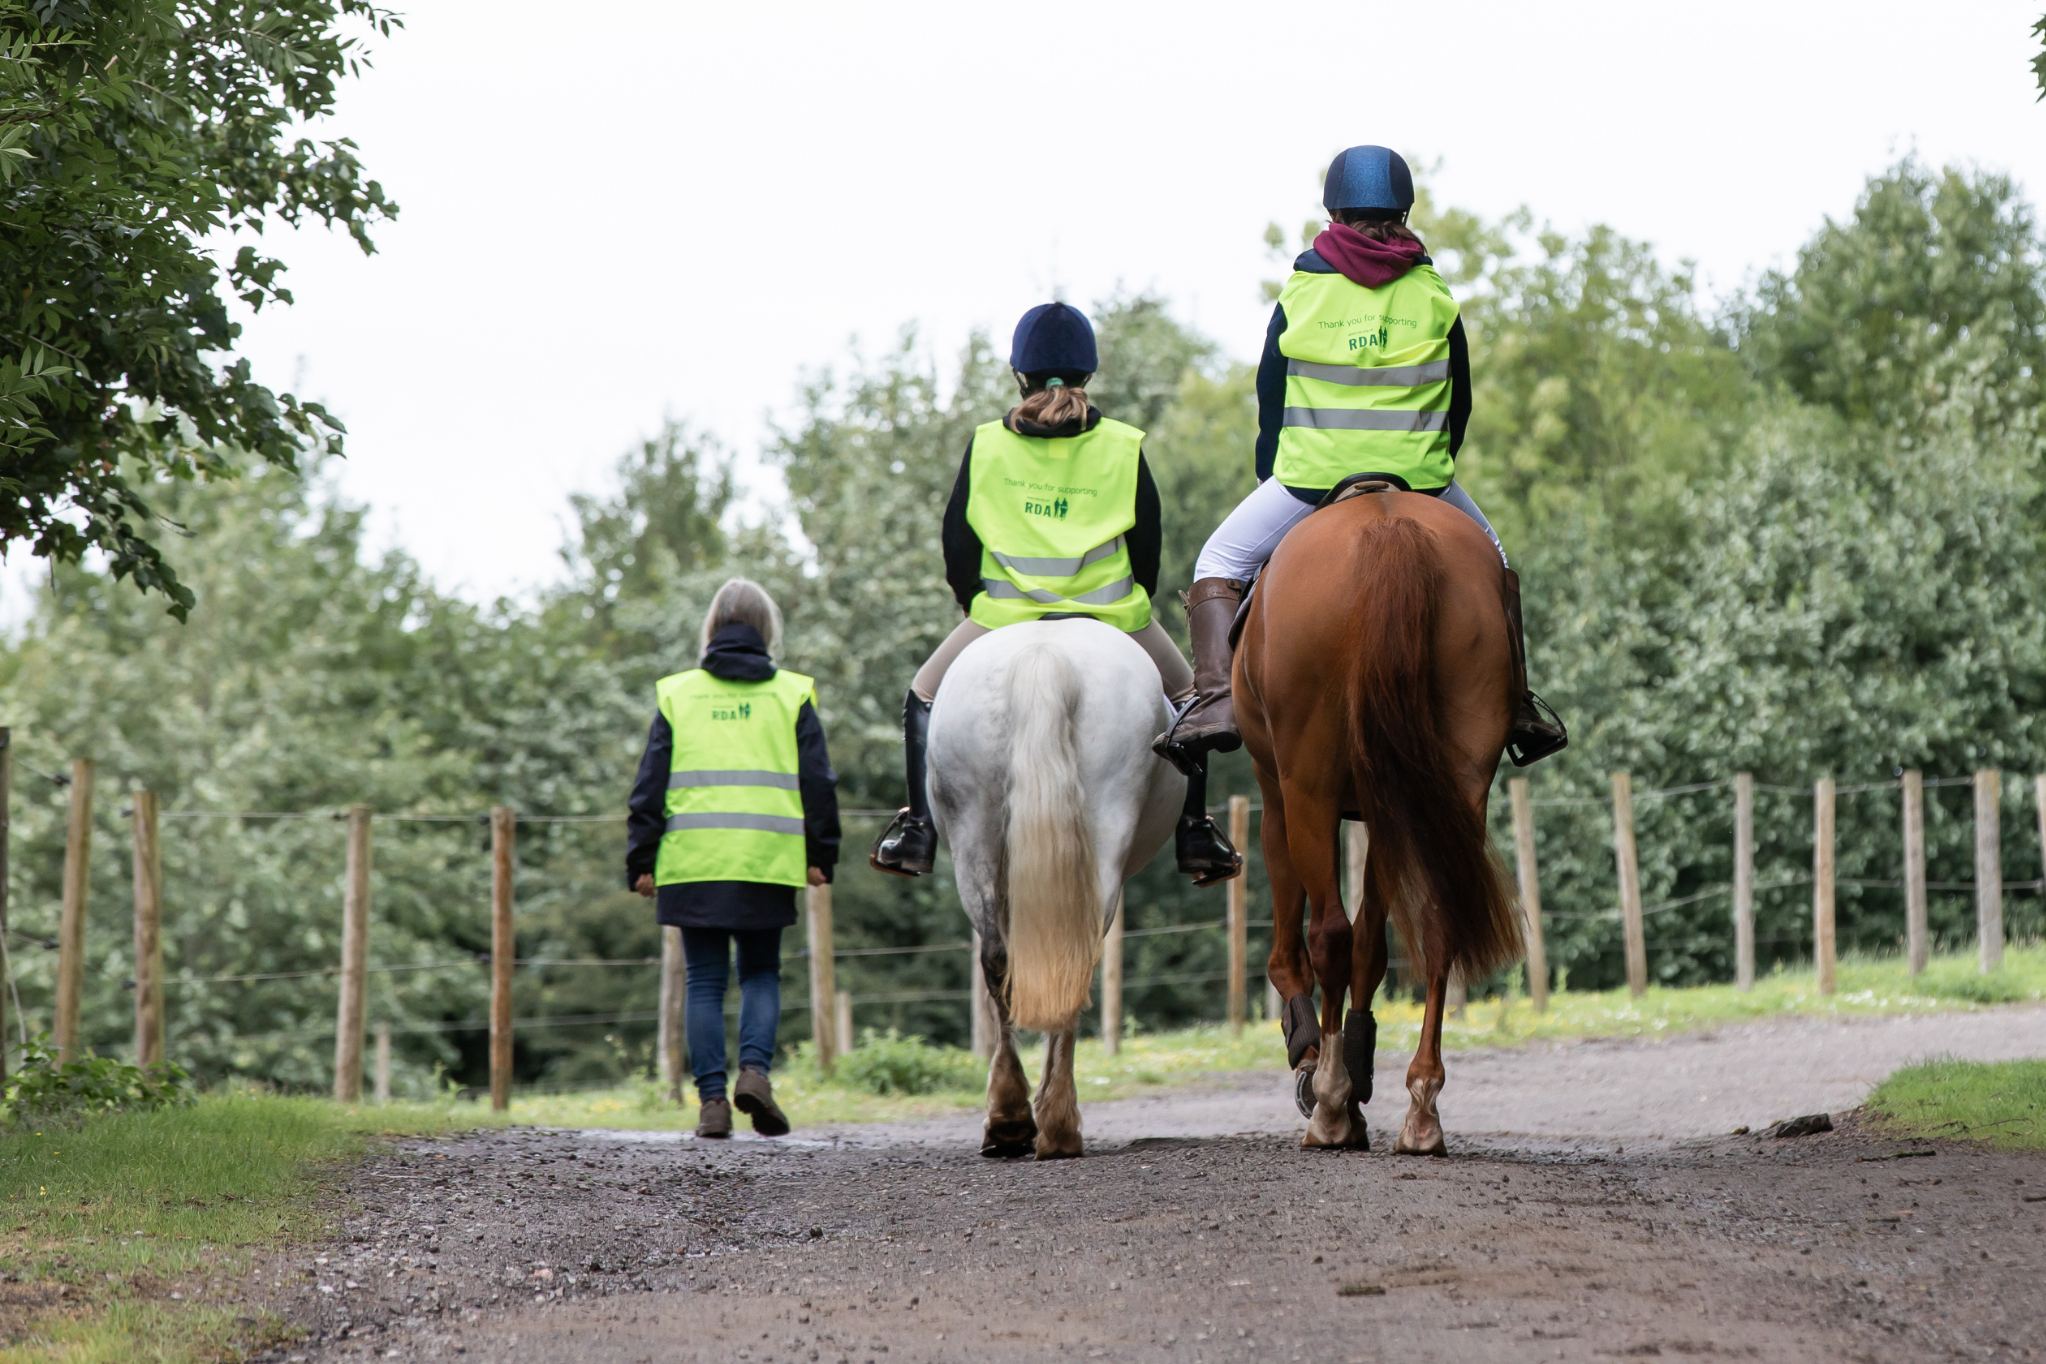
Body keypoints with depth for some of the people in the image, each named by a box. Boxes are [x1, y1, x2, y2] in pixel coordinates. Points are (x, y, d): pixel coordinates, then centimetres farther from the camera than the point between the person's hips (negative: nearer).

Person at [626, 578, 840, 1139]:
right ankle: (755, 1067, -11)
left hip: (693, 860, 0)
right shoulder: (792, 694, 6)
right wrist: (820, 855, 12)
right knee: (761, 973, 13)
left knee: (705, 981, 6)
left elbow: (650, 784, 6)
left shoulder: (677, 695, 7)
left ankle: (711, 1099, -2)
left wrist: (641, 860, 9)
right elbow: (818, 781, 5)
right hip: (768, 861, 0)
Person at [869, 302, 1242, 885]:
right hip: (1110, 617, 0)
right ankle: (1195, 832, 15)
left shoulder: (986, 445, 0)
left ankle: (919, 827, 10)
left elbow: (957, 545, 3)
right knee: (1184, 697, 24)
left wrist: (978, 605, 19)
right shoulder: (1123, 448, 0)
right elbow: (1148, 547, 3)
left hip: (1005, 617, 0)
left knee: (925, 696, 22)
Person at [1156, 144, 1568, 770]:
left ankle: (1216, 696, -8)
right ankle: (1517, 706, 23)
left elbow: (1269, 398, 8)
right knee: (1487, 559, 28)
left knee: (1219, 563, 14)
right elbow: (1460, 402, 10)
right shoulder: (1434, 296, 5)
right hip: (1419, 479, 2)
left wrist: (1274, 474, 20)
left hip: (1310, 478, -2)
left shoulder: (1300, 293, 2)